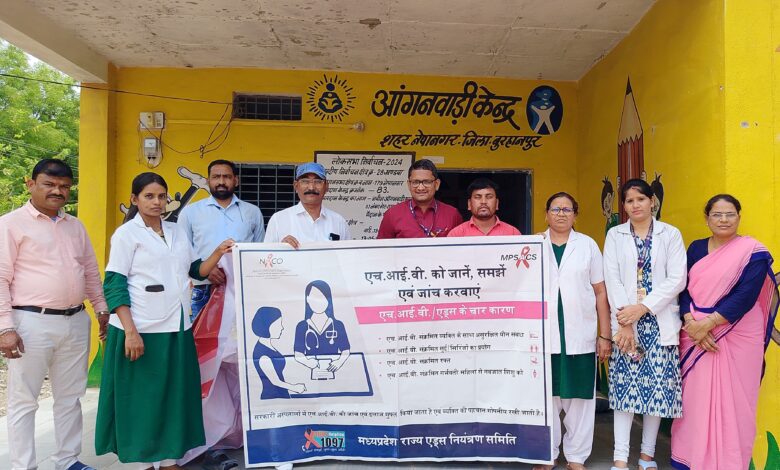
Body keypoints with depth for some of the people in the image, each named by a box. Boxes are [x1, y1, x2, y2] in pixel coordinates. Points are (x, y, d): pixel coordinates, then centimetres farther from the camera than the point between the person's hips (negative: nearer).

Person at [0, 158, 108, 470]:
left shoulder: (75, 226, 14)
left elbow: (91, 271, 20)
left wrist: (101, 309, 16)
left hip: (76, 322, 6)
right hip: (31, 322, -6)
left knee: (70, 397, 14)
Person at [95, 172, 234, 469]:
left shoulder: (177, 232, 12)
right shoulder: (126, 234, -5)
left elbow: (196, 271, 14)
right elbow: (115, 286, -11)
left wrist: (219, 253, -3)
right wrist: (130, 331, -19)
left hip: (177, 328, 6)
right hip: (143, 330, -5)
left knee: (175, 396, 11)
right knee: (143, 398, 5)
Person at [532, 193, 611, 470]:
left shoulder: (588, 245, 5)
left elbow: (600, 292, 5)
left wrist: (605, 335, 2)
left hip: (580, 335, 0)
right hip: (543, 335, 0)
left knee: (579, 397, 6)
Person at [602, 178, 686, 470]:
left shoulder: (671, 234, 6)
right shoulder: (615, 236, 7)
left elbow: (677, 279, -4)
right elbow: (612, 279, -1)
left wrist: (642, 307, -13)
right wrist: (624, 321, -11)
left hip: (660, 321, 0)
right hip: (625, 320, 0)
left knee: (658, 385, 3)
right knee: (625, 385, -2)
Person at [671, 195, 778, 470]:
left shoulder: (753, 251, -4)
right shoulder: (696, 248, 8)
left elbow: (745, 297, -13)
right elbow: (683, 288, 2)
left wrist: (707, 324, -17)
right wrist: (693, 324, -13)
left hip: (737, 338, -3)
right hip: (694, 336, 3)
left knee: (732, 401, 2)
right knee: (694, 397, 7)